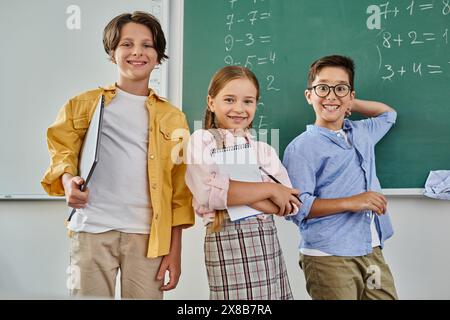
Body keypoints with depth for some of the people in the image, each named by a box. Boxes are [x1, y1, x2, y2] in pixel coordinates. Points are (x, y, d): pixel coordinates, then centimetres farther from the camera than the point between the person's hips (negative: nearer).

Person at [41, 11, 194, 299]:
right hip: (92, 229, 0)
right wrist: (68, 181, -14)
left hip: (148, 235, 1)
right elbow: (61, 153, 9)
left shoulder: (172, 118, 11)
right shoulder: (84, 105, 10)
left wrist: (175, 251, 4)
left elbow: (180, 190, 8)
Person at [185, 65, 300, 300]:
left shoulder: (264, 150, 12)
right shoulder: (202, 141, 0)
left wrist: (232, 191, -13)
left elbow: (289, 204, -1)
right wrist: (269, 189, -12)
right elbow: (209, 193, -17)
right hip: (226, 240, -4)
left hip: (267, 241, 5)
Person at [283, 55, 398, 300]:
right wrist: (350, 203, -17)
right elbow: (297, 208, -13)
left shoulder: (362, 133, 15)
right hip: (329, 259, -6)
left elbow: (388, 114, 37)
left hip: (373, 252, 7)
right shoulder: (302, 147, -6)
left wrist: (350, 104, 22)